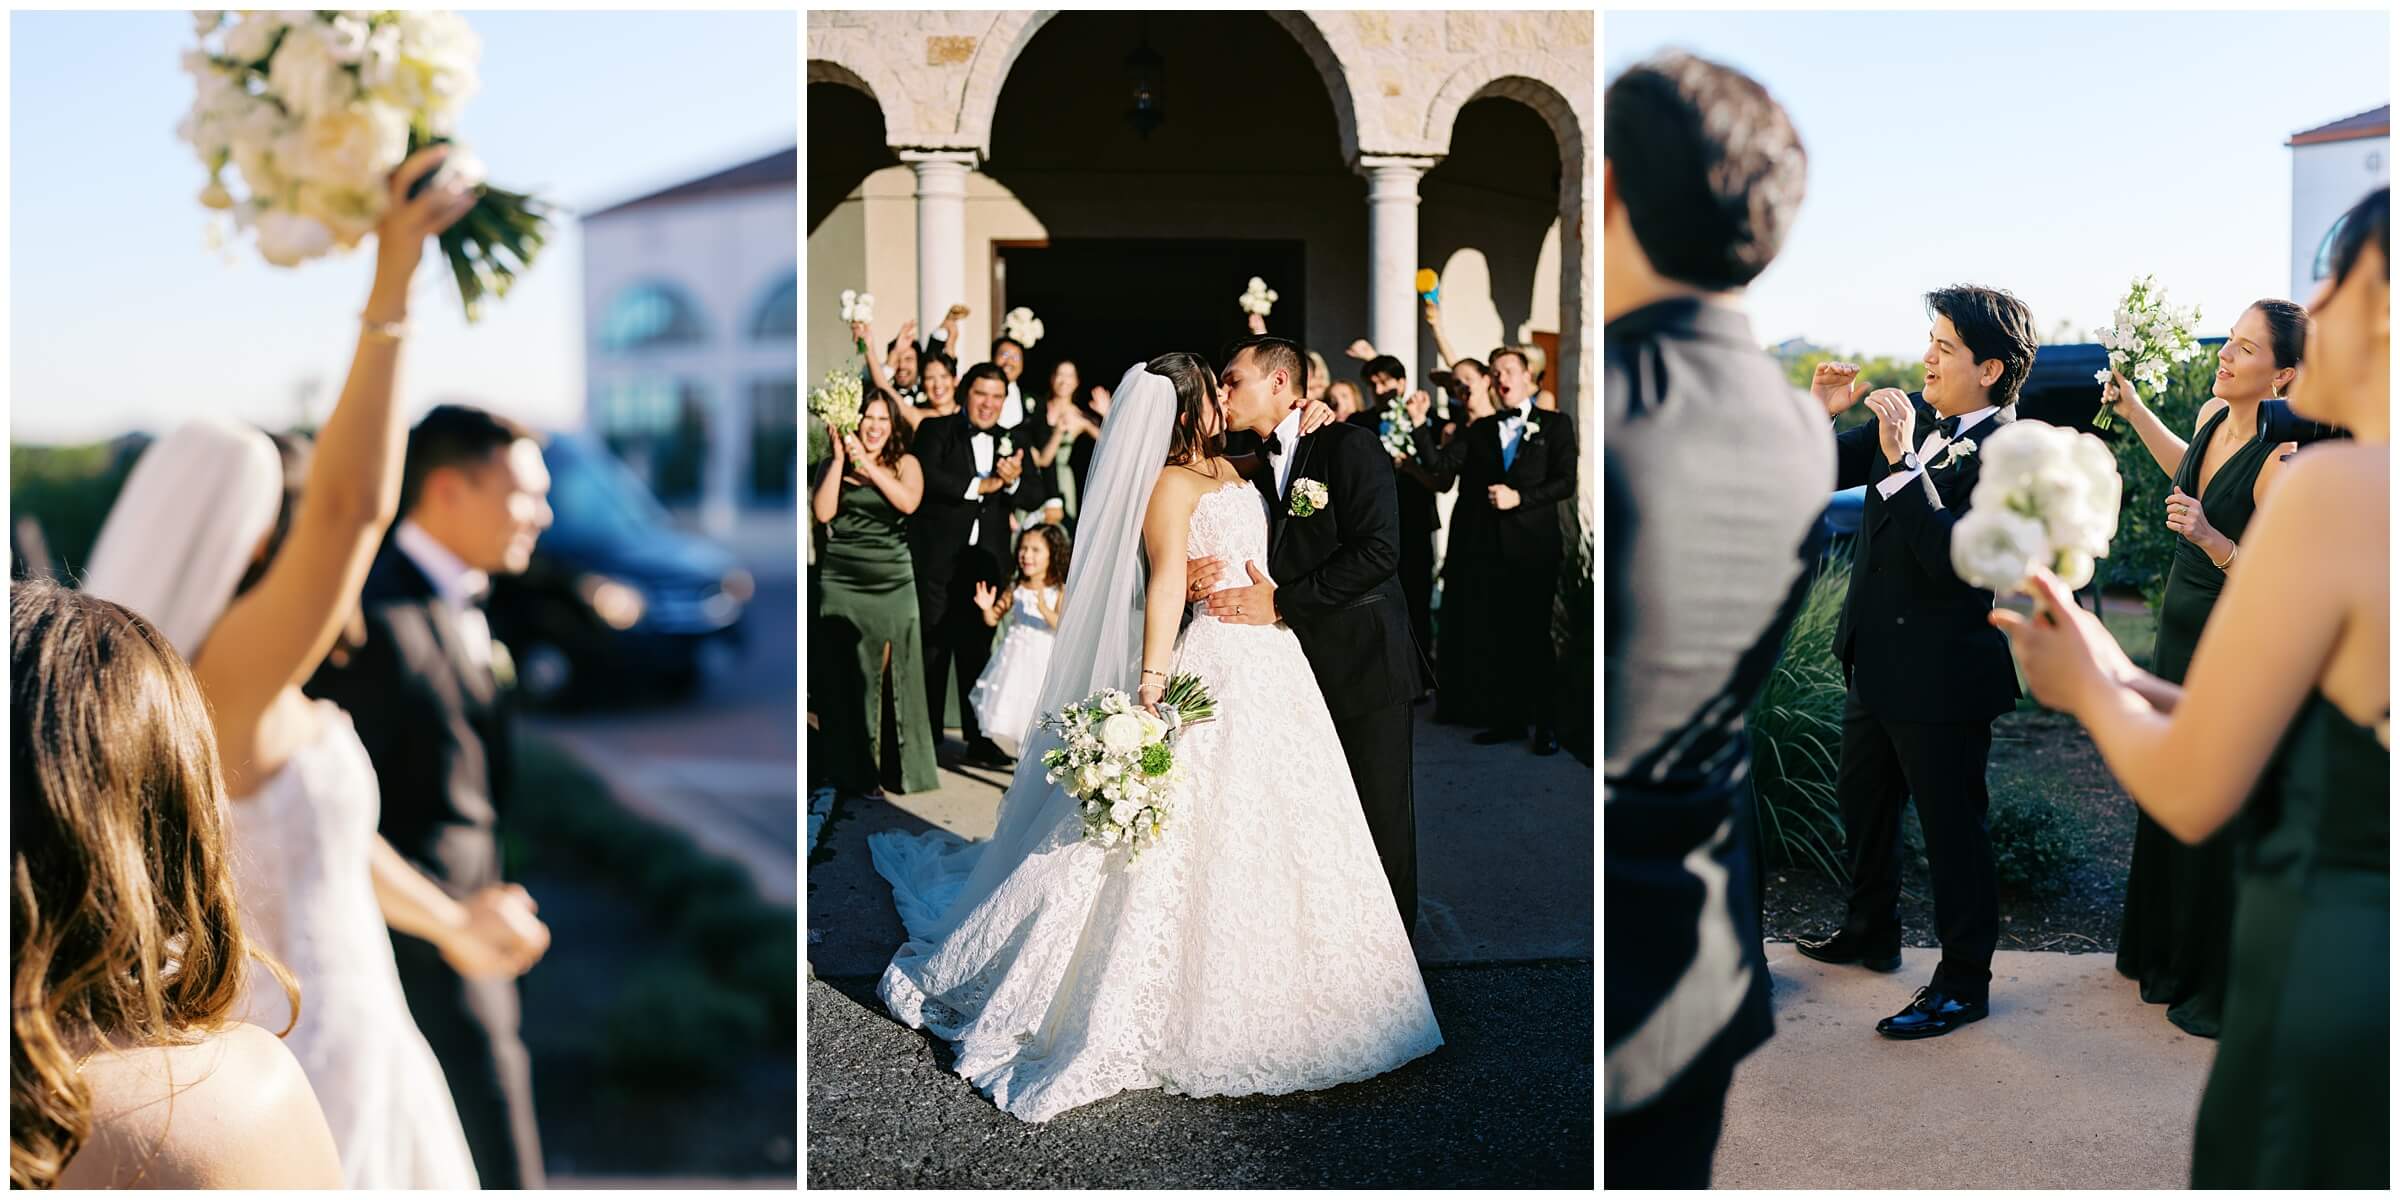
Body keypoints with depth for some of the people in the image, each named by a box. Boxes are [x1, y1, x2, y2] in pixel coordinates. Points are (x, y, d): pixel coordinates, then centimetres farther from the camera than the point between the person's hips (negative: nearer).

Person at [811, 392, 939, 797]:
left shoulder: (905, 463, 7)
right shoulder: (833, 465, 8)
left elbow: (909, 501, -12)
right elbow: (823, 512, -7)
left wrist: (868, 463, -14)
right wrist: (840, 459, -9)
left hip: (892, 581, 0)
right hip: (842, 581, 0)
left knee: (893, 673, -2)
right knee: (849, 675, 0)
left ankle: (900, 765, 9)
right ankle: (855, 772, 6)